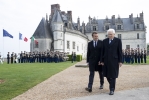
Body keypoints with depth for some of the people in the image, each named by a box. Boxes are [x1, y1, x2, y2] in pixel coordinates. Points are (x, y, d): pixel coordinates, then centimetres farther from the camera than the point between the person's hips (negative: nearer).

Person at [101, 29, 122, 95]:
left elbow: (120, 51, -2)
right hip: (106, 60, 3)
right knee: (107, 74, 8)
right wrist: (102, 61, 3)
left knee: (113, 75, -2)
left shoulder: (118, 40, 0)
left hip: (114, 60, -3)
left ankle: (112, 89, 5)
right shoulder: (104, 41, 8)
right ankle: (111, 83, 35)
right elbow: (102, 51, 7)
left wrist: (120, 61, -6)